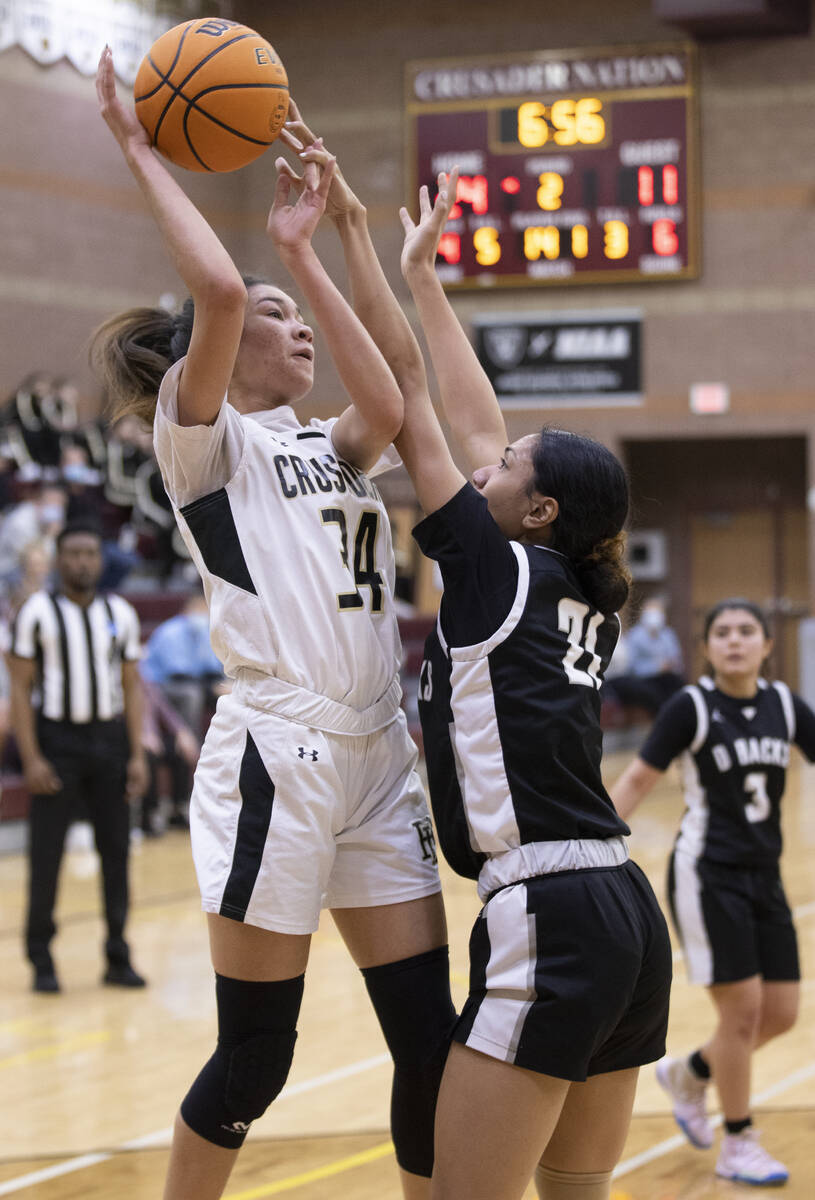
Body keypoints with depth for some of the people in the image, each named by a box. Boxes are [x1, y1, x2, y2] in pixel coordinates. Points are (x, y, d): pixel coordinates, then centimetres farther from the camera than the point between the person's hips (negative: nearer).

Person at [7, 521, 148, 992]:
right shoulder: (37, 612, -4)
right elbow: (21, 688, -4)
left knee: (116, 851, 5)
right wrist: (31, 758, -12)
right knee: (46, 856, -2)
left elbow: (131, 687, 9)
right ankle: (41, 961, 8)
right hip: (57, 739, -3)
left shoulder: (120, 614, 6)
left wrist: (137, 755, 1)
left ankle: (118, 957, 14)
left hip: (109, 738, 3)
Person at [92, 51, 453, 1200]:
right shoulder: (207, 441, -1)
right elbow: (218, 292, -18)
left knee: (430, 1038, 5)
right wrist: (143, 151, -8)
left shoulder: (321, 449, 19)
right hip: (276, 753, -7)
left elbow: (389, 406, -3)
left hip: (377, 759, 7)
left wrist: (305, 251, 3)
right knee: (255, 1057, -1)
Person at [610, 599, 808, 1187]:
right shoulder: (691, 707, -10)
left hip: (764, 876, 6)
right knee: (742, 1010, -6)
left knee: (781, 1013, 6)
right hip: (707, 874, -6)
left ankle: (689, 1074, 32)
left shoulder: (784, 704, 4)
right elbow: (638, 780, -7)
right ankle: (738, 1145, 11)